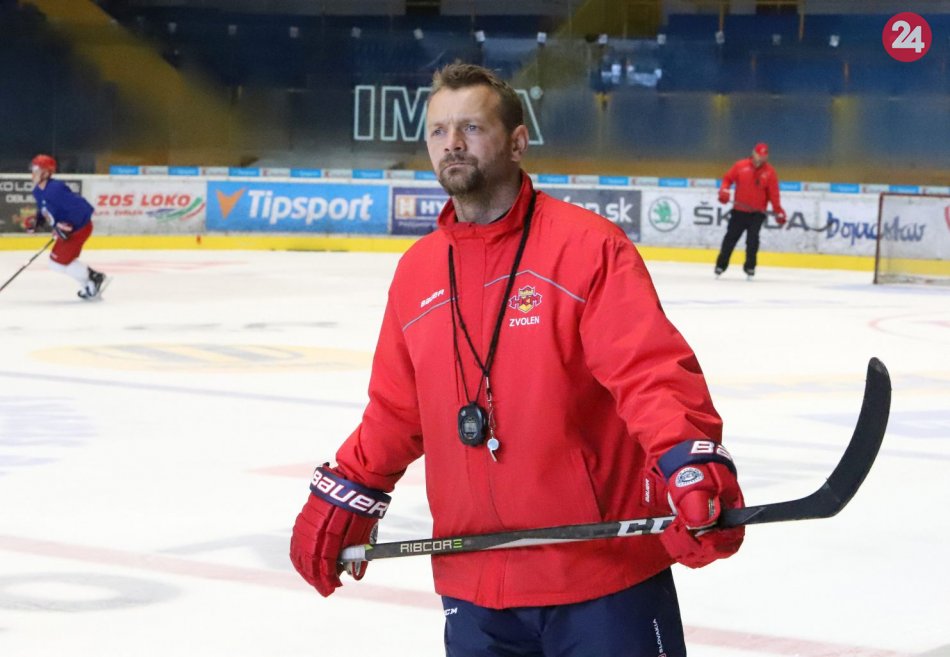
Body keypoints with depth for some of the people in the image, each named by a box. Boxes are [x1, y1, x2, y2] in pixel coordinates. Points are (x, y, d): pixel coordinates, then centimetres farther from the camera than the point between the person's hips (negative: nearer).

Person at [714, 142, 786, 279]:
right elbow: (728, 178, 7)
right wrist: (724, 190, -11)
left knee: (752, 239, -13)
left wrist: (779, 211, -7)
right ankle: (721, 265, 15)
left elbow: (773, 193, -2)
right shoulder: (741, 165, -1)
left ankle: (750, 267, -1)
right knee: (730, 237, 5)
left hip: (757, 212, -1)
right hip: (739, 210, 1)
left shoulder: (770, 172, -2)